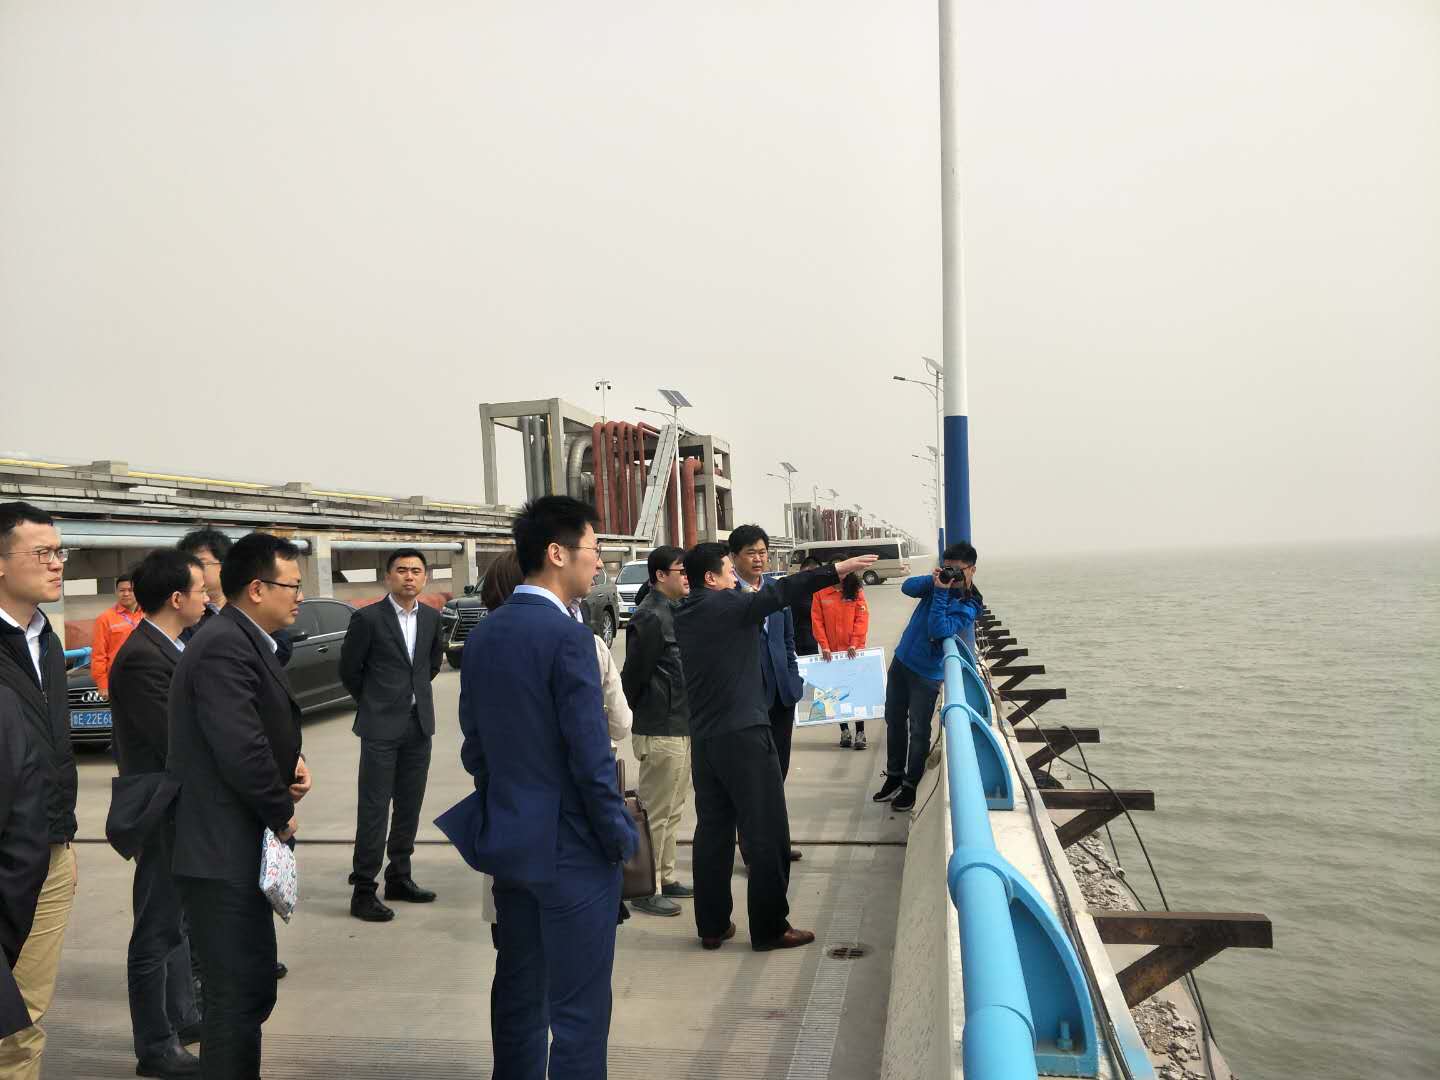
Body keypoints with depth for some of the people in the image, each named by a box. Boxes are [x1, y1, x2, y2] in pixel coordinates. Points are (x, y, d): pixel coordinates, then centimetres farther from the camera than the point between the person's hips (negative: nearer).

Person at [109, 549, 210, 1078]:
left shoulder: (167, 647, 6)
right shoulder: (142, 658, -24)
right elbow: (176, 743, -25)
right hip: (163, 811, -10)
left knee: (178, 920, 21)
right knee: (158, 929, 4)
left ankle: (182, 1017, 37)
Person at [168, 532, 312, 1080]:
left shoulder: (243, 641, 12)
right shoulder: (224, 648, -21)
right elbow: (240, 750, -27)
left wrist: (292, 761, 1)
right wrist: (282, 814, -12)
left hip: (234, 848, 10)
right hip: (223, 853, -10)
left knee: (249, 990, 20)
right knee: (239, 996, -1)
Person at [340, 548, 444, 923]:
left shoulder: (431, 617, 6)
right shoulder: (368, 618, -8)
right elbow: (348, 669, 1)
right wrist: (374, 703, 9)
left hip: (419, 724, 5)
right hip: (381, 727, -5)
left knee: (409, 807, 12)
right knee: (374, 810, -2)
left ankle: (399, 878, 24)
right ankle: (363, 890, 5)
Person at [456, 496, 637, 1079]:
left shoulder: (482, 634, 4)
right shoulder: (567, 637, -19)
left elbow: (473, 745, 10)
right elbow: (590, 757, -19)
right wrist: (621, 836, -7)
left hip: (506, 839, 8)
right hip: (571, 847, -8)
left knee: (517, 992, 19)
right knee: (579, 1009, 4)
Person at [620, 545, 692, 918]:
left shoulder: (674, 611, 13)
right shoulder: (649, 616, -18)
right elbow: (634, 673, -17)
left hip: (682, 726, 10)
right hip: (661, 732, -10)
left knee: (671, 811, 18)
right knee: (656, 813, -1)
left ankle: (666, 878, 30)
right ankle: (645, 890, 9)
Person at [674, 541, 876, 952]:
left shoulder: (684, 616, 10)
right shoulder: (725, 604, -12)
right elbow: (780, 593, -18)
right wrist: (838, 569, -19)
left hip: (703, 739, 8)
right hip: (744, 735, -8)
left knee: (712, 831, 12)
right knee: (766, 834, 2)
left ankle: (712, 926, 18)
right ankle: (769, 928, 9)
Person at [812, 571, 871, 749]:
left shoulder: (856, 591, 1)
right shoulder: (820, 592, 1)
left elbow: (862, 617, -4)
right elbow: (817, 620, -1)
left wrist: (854, 643, -12)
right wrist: (824, 645, -8)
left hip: (853, 650, -1)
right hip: (831, 651, 1)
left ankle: (860, 732, 5)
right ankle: (844, 730, 17)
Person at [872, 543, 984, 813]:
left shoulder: (968, 606, -17)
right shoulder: (939, 582, -1)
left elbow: (938, 631, -27)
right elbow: (907, 587, -7)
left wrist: (940, 593, -30)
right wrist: (932, 579, -22)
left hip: (927, 673, -6)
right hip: (901, 660, 6)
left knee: (919, 731, 2)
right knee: (894, 721, 15)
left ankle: (910, 784, 18)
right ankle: (894, 775, 29)